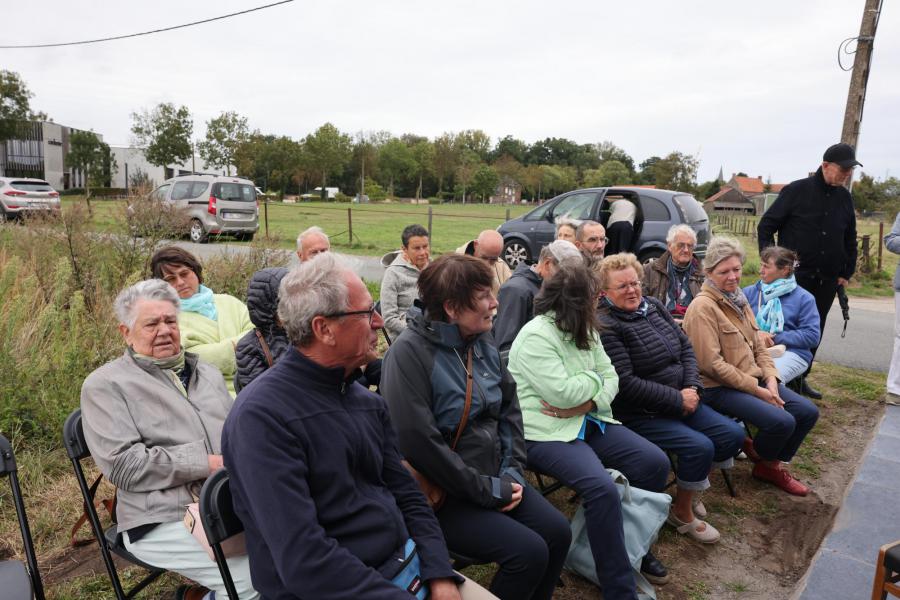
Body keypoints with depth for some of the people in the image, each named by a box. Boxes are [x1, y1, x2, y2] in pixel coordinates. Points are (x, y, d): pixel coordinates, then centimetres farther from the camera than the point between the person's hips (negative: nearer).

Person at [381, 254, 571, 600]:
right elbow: (419, 443, -25)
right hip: (442, 494, -7)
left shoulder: (482, 342, 3)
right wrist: (486, 490, -17)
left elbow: (509, 408, 11)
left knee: (557, 532, -1)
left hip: (495, 478, 7)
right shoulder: (408, 353, -21)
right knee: (529, 552, -16)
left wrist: (512, 470, -3)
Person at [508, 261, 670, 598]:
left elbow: (611, 379, 7)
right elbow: (564, 394, -24)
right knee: (602, 488, -29)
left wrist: (585, 404, -13)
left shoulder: (584, 331, 10)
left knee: (655, 463, -3)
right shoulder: (536, 337, -18)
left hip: (588, 423, 9)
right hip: (546, 434, -8)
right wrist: (594, 378, -5)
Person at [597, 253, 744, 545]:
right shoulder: (605, 327, -19)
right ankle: (682, 512, 5)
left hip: (680, 400, 8)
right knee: (699, 446, -22)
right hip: (639, 414, -8)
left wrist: (692, 388, -7)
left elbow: (685, 346, 10)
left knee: (733, 434, 0)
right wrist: (678, 400, -17)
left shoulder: (653, 306, 6)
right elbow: (625, 384, -23)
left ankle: (693, 487, 23)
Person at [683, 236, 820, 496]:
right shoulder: (703, 307, -16)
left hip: (754, 380, 9)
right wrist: (756, 390, -17)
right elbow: (711, 364, -21)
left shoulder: (739, 299, 13)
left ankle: (773, 465, 20)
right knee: (782, 422, -23)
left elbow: (758, 346, 15)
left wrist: (771, 379, -3)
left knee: (808, 412, 0)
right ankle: (758, 455, 13)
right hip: (719, 388, -9)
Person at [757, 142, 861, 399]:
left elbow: (850, 240, 19)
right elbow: (765, 226, -5)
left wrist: (846, 273, 14)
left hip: (827, 281, 6)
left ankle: (800, 378, 26)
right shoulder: (797, 191, -7)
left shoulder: (844, 198, 10)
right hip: (795, 276, -6)